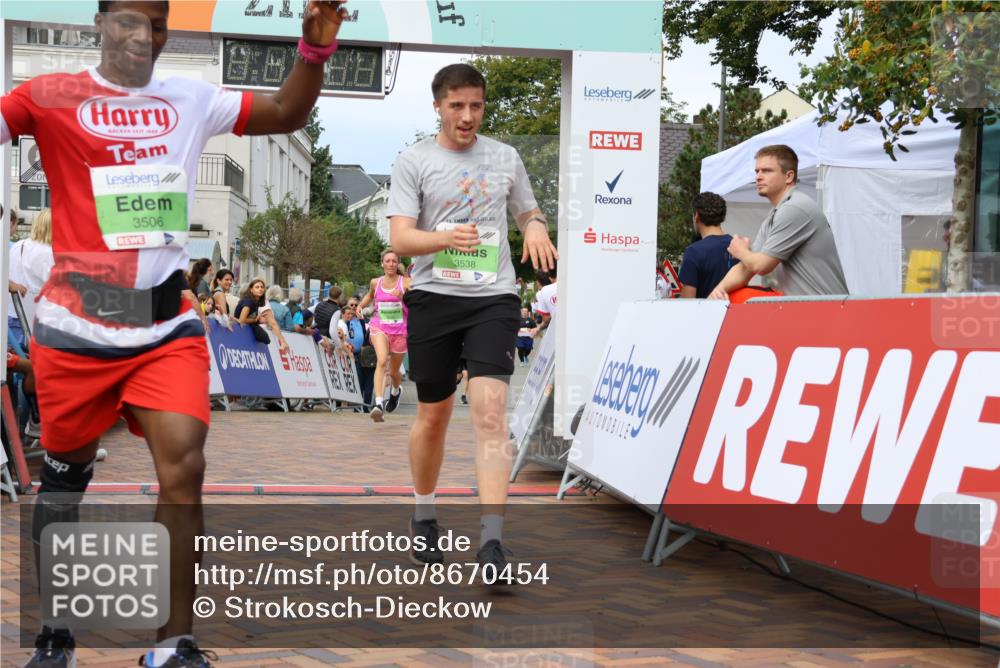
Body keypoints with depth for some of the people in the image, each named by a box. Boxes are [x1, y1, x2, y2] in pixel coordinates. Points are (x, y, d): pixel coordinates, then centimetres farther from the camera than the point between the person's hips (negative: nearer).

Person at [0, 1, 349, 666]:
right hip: (77, 326, -2)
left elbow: (288, 114, 14)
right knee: (64, 476, 12)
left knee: (185, 468, -13)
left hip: (169, 324, 2)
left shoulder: (191, 101, 9)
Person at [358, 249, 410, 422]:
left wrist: (403, 296, -33)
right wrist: (360, 306, 11)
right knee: (382, 361, -27)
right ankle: (378, 404, -37)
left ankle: (396, 390, 51)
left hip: (400, 330, 0)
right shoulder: (375, 283, 5)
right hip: (379, 327, 0)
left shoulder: (406, 282, -5)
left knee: (394, 371, 14)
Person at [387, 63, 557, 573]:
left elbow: (527, 210, 25)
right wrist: (446, 238, -27)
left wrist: (536, 226, 0)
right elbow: (400, 238, -7)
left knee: (490, 409, -16)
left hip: (493, 299, 1)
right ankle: (423, 517, 34)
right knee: (433, 415, 10)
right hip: (434, 297, -1)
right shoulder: (413, 161, 1)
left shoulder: (505, 158, 11)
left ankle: (492, 540, -20)